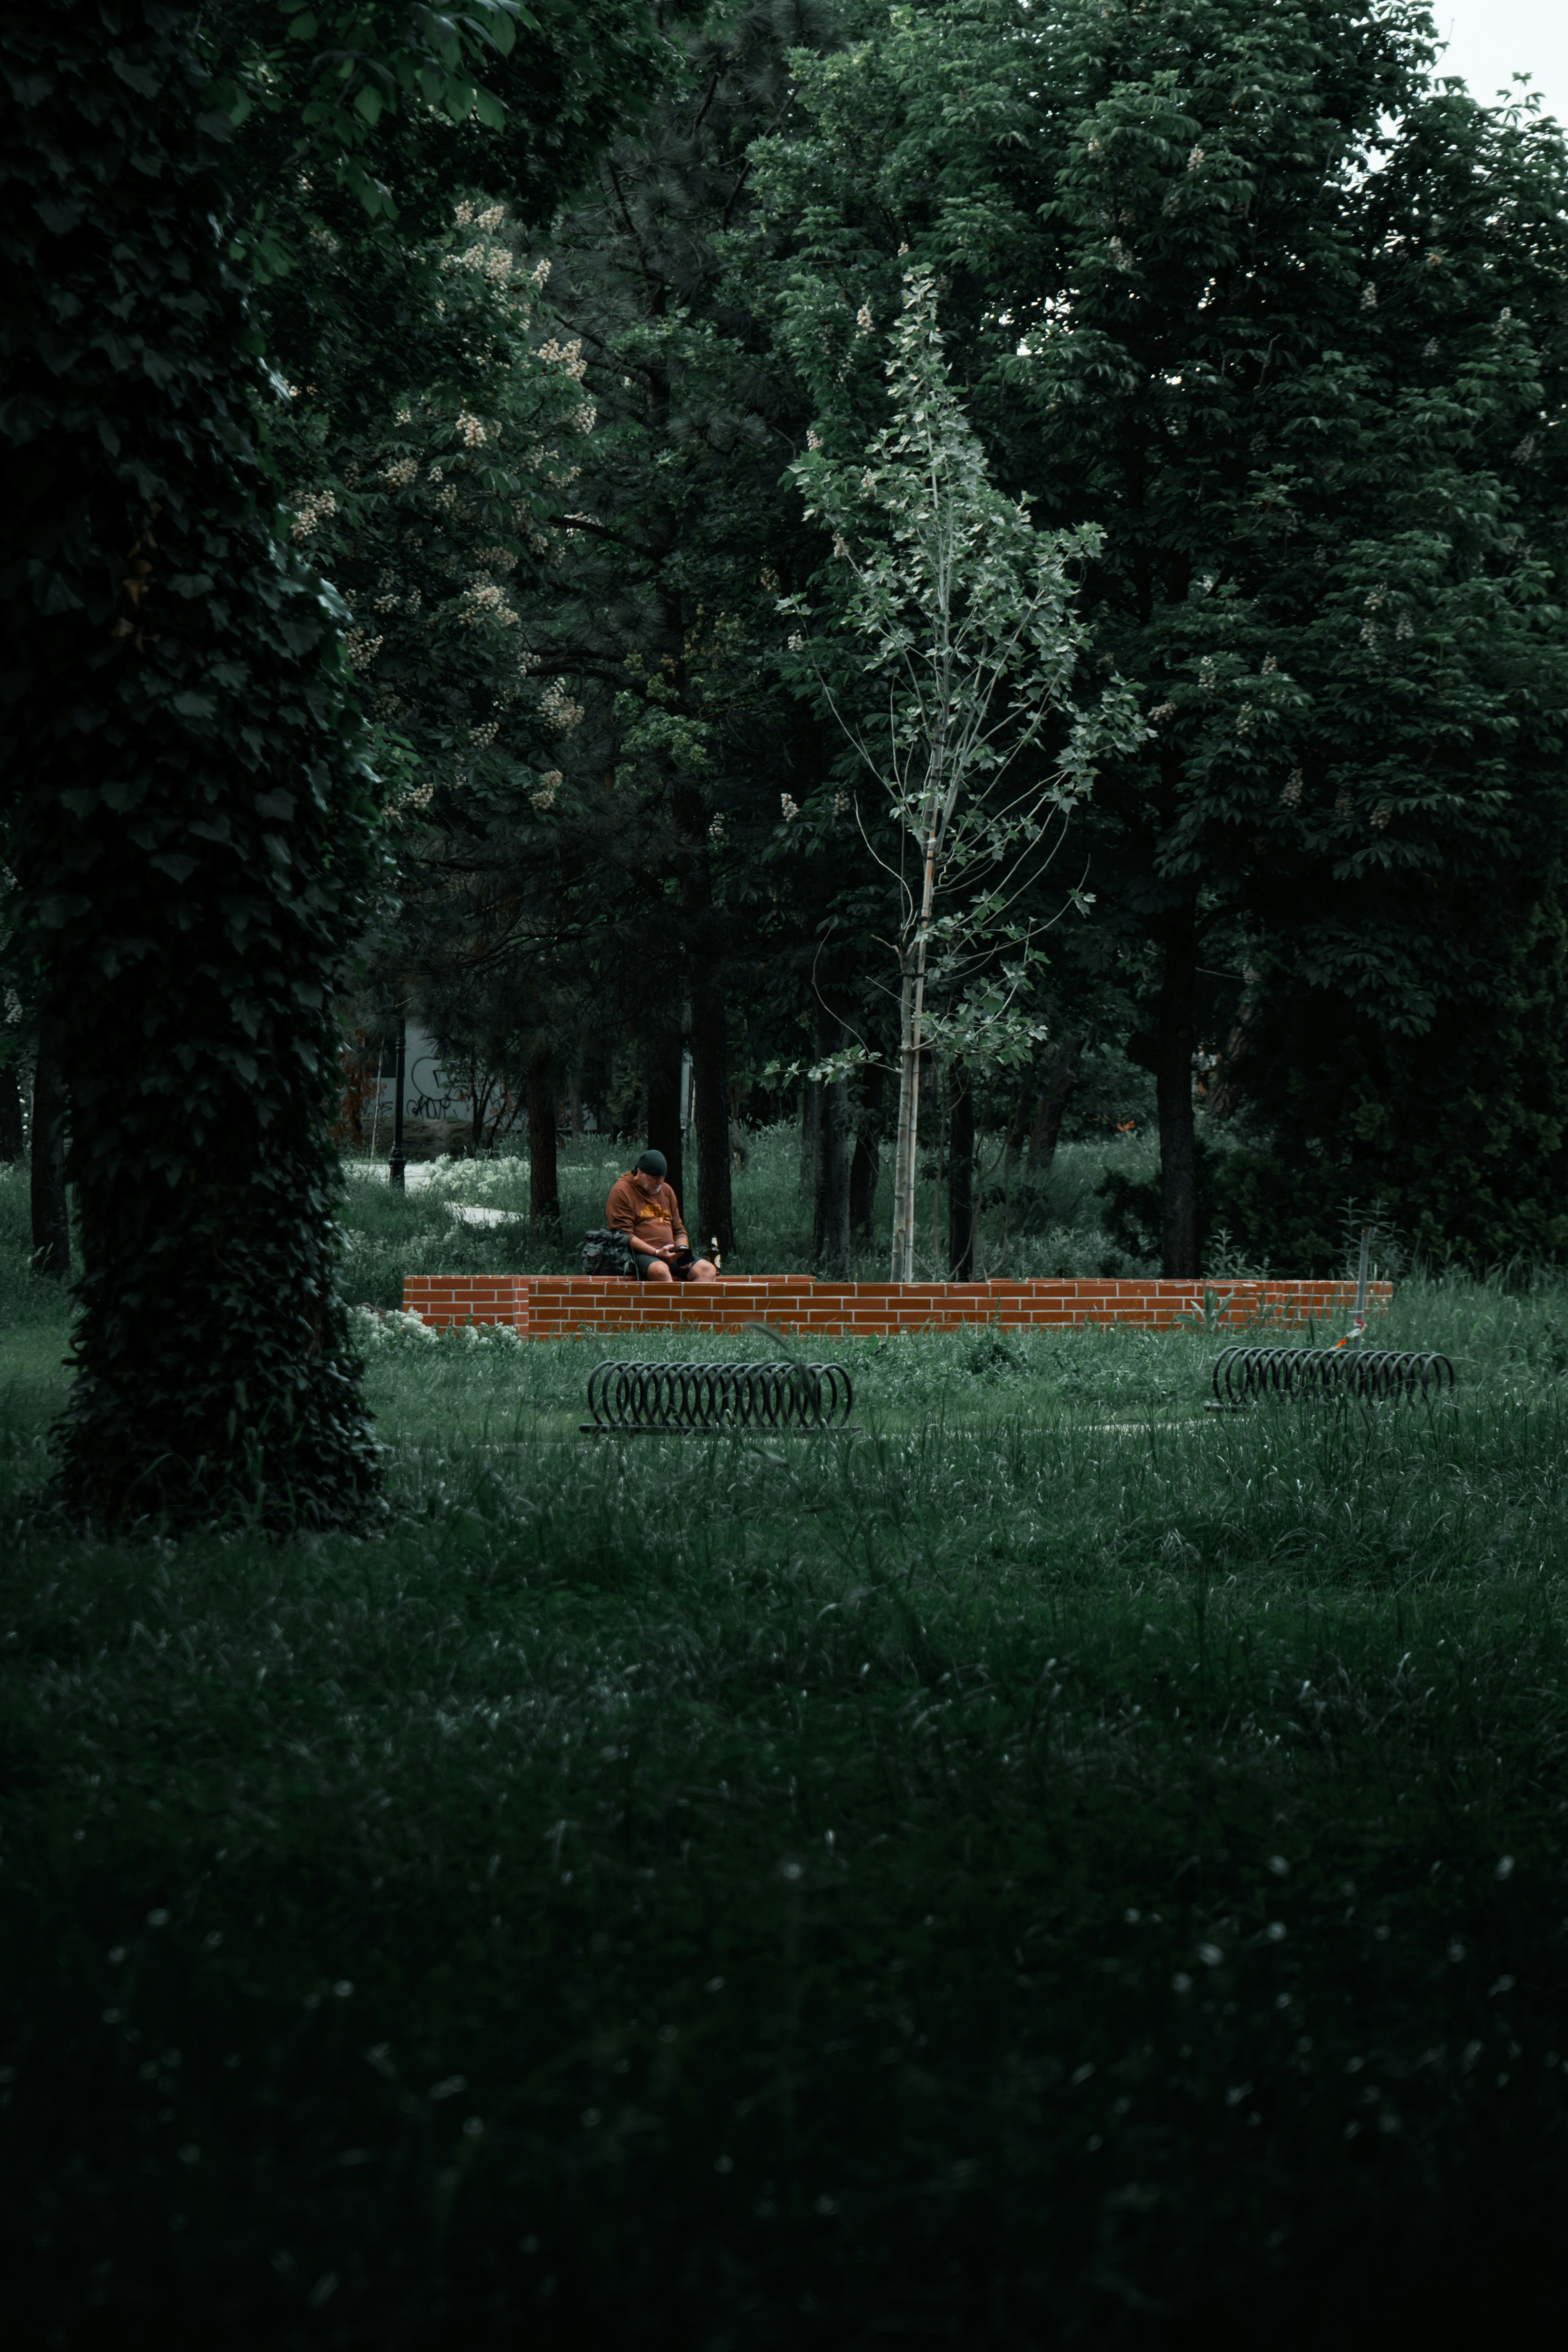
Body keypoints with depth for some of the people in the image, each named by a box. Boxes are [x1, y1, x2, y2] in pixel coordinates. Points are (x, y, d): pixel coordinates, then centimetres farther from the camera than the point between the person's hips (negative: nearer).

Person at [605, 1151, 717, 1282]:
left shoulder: (666, 1191, 21)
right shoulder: (622, 1191, -2)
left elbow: (679, 1230, 24)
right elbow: (624, 1235, -10)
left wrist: (682, 1250, 1)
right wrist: (656, 1253, -18)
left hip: (669, 1255, 7)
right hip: (638, 1255, -7)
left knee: (708, 1270, -16)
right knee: (660, 1270, -39)